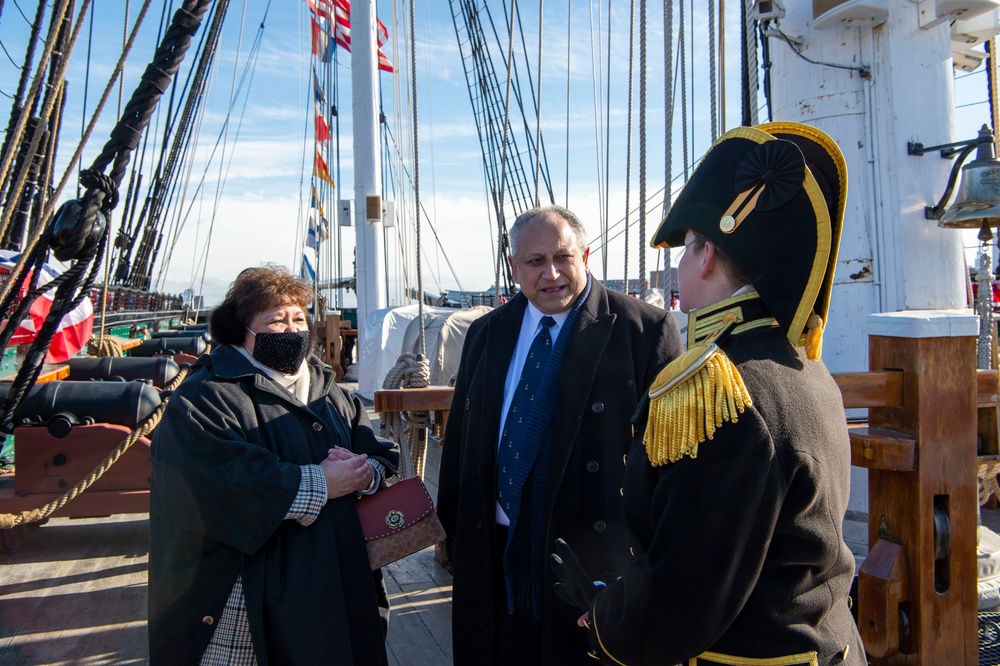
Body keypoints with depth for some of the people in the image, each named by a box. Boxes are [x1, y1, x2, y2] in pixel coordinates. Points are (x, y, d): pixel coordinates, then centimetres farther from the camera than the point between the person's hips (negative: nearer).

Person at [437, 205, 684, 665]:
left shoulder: (645, 330, -10)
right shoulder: (487, 334, 7)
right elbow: (460, 444, 11)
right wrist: (456, 536, 12)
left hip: (597, 557, -4)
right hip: (496, 557, 5)